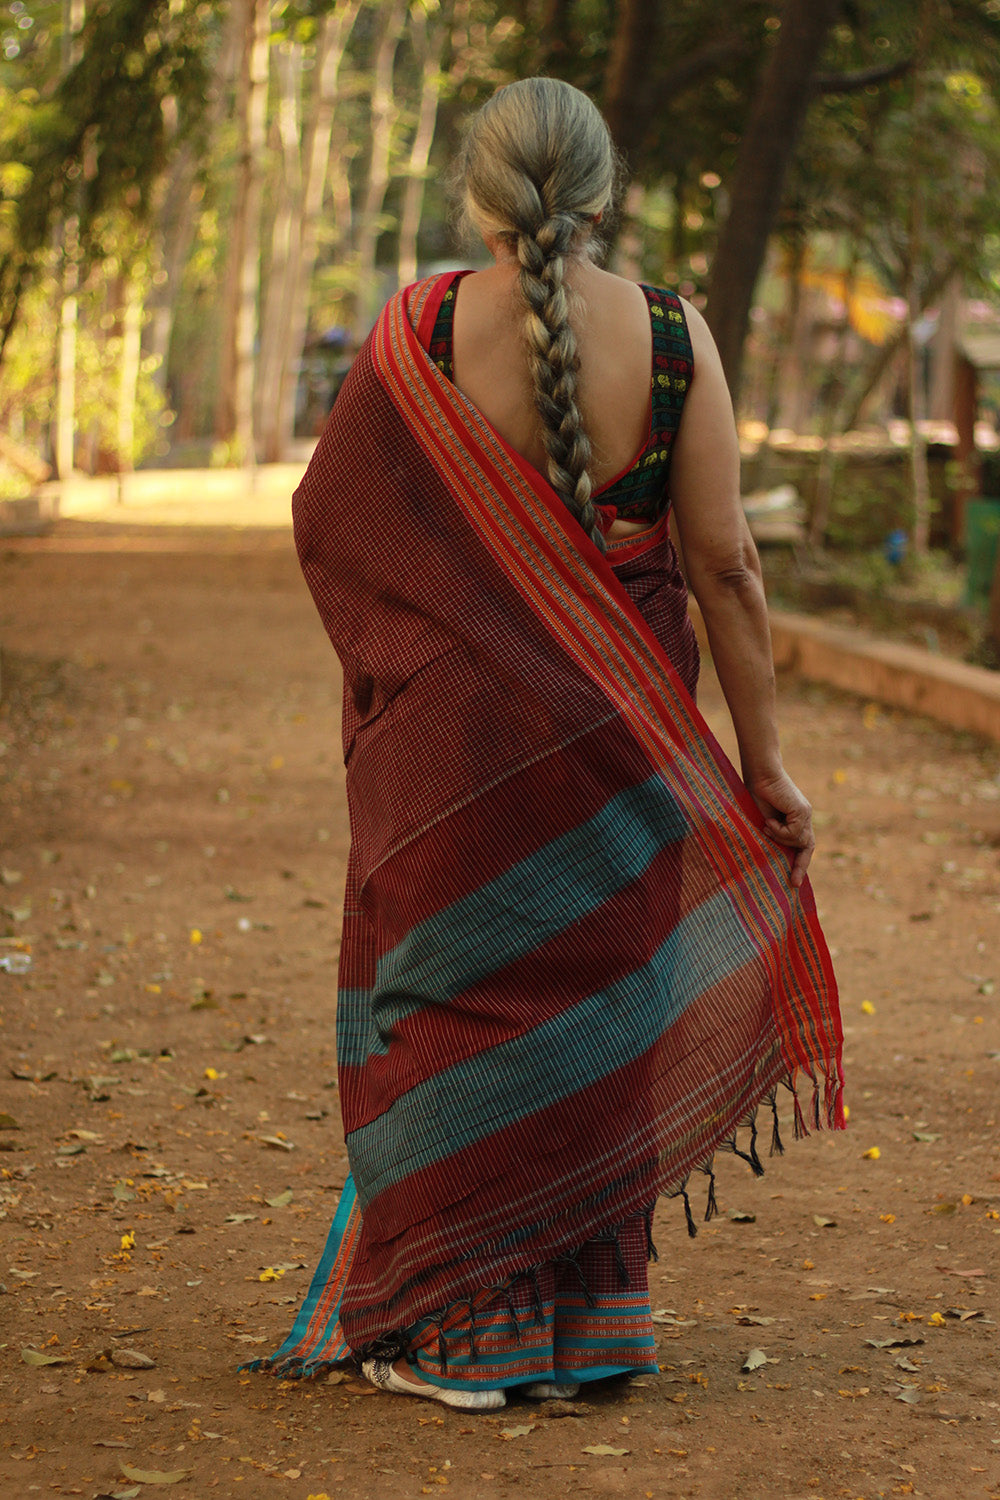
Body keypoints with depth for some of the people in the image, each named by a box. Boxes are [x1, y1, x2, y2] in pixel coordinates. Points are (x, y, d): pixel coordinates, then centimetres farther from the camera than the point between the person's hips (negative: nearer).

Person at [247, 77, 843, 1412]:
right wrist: (766, 763, 1)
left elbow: (325, 526, 0)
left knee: (457, 998, 10)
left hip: (455, 717, -2)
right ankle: (593, 1324, 22)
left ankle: (464, 1331, 13)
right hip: (620, 728, 2)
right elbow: (725, 563, -6)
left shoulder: (421, 336, -9)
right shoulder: (674, 337, -6)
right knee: (595, 999, 14)